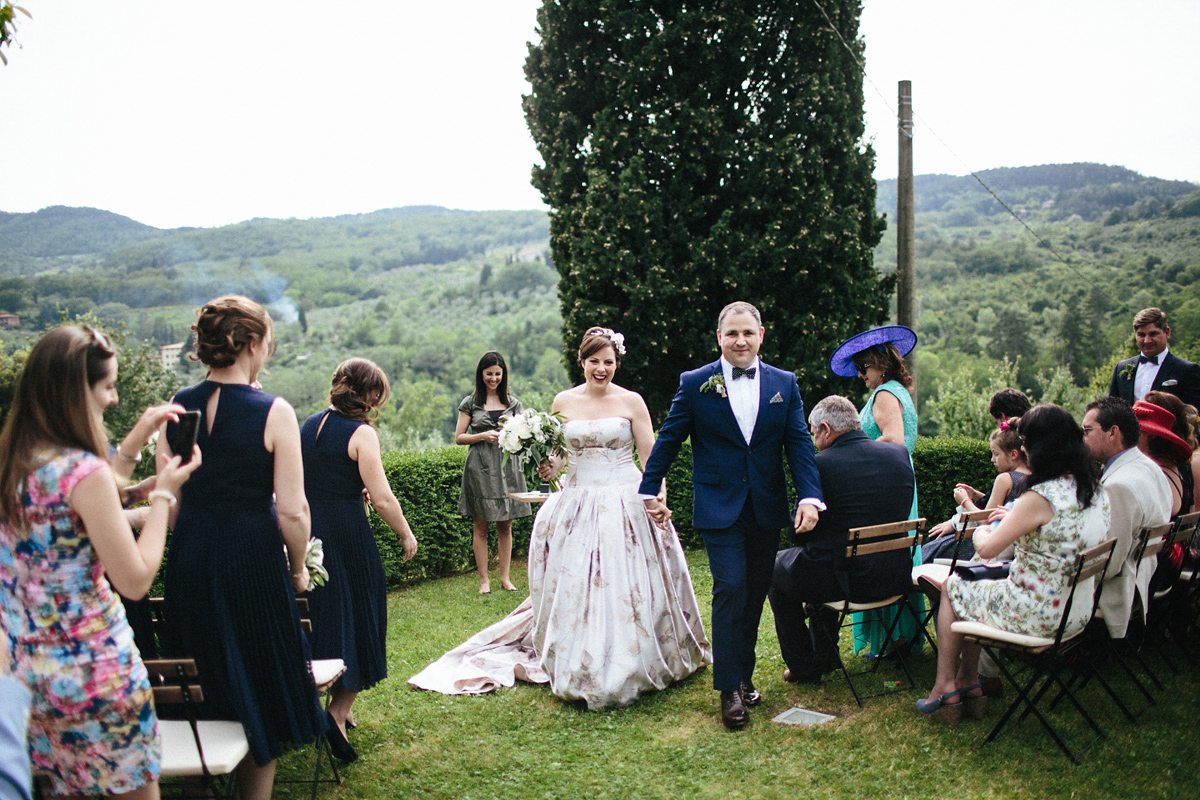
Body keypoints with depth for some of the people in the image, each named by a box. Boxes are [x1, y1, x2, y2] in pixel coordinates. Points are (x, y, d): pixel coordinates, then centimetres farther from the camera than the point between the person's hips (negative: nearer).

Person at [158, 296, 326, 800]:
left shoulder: (175, 409, 0)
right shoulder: (274, 413, -13)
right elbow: (291, 510, -15)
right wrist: (298, 569, 1)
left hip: (188, 561, 5)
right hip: (253, 560, -4)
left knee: (205, 688, 21)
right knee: (260, 695, 14)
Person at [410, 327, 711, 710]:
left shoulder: (631, 402, -1)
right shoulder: (564, 402, 6)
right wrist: (548, 467, -7)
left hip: (625, 505, -2)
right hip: (576, 507, 2)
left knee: (625, 588, 1)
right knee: (576, 588, 4)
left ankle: (631, 662, 21)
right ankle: (579, 664, 18)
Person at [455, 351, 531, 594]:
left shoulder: (513, 403, 12)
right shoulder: (471, 403, 5)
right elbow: (459, 437, 4)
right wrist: (483, 436, -11)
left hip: (507, 466, 2)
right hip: (480, 467, -2)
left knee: (505, 526, 5)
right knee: (480, 527, 2)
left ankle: (505, 577, 14)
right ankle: (484, 579, 10)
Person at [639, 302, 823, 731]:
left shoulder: (784, 384, 5)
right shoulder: (695, 384, -2)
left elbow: (799, 444, 1)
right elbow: (668, 439, 4)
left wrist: (810, 497, -11)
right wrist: (650, 491, 6)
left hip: (767, 509, 3)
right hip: (720, 509, -3)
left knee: (755, 595, 11)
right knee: (730, 588, -10)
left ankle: (744, 675, 27)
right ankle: (730, 688, 2)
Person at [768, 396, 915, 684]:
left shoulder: (820, 465, -15)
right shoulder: (900, 454, 3)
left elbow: (800, 532, -8)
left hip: (845, 580, -7)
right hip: (896, 578, 7)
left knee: (775, 569, 21)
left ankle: (804, 667, 25)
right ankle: (826, 656, 43)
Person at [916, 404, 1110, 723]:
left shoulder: (1040, 498, -25)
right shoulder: (1096, 490, 0)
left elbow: (986, 549, -17)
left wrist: (982, 530, 5)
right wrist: (1014, 519, 22)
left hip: (1038, 617, -8)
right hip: (1079, 614, 8)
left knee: (952, 588, 16)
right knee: (975, 587, 26)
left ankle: (946, 687, 23)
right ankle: (969, 681, 29)